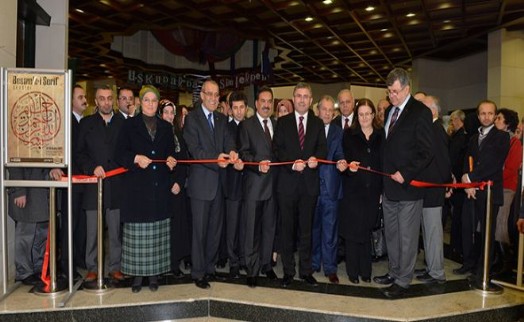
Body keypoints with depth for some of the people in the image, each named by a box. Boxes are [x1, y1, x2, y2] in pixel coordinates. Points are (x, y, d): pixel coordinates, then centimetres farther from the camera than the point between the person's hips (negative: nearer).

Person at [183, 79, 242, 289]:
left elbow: (228, 140, -3)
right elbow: (194, 149, -15)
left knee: (216, 228, 15)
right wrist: (216, 159, -30)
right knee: (199, 229, 2)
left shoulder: (222, 119, 12)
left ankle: (210, 267, 30)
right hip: (201, 182, -6)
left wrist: (231, 152, -26)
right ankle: (198, 273, 16)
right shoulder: (192, 118, -6)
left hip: (219, 181, 6)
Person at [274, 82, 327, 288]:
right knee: (287, 228, 6)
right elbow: (278, 149, -1)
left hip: (309, 182, 1)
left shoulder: (318, 123, 11)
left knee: (306, 228, 8)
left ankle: (306, 271, 20)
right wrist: (292, 163, -17)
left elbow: (322, 148, 3)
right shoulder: (283, 122, 7)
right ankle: (288, 271, 17)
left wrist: (315, 158, -19)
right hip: (287, 182, -1)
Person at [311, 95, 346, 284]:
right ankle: (313, 263, 24)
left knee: (330, 229, 2)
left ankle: (330, 268, 12)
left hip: (330, 185, 0)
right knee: (312, 227, 10)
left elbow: (339, 153, 0)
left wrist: (341, 160, -21)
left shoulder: (338, 132, 10)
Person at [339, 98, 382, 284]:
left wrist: (383, 190, -1)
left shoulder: (381, 135, 5)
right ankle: (353, 271, 16)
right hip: (353, 190, -1)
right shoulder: (349, 134, 2)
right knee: (352, 231, 3)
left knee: (367, 231, 10)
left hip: (373, 191, 1)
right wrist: (349, 166, -22)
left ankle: (365, 271, 23)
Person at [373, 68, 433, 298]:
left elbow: (426, 152, -12)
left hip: (408, 186, -7)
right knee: (391, 234, 16)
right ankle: (394, 272, 31)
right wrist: (386, 175, 7)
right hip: (389, 186, 7)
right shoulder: (389, 111, 13)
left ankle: (403, 281, 17)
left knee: (407, 237, 4)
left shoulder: (420, 112, -9)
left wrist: (405, 174, -17)